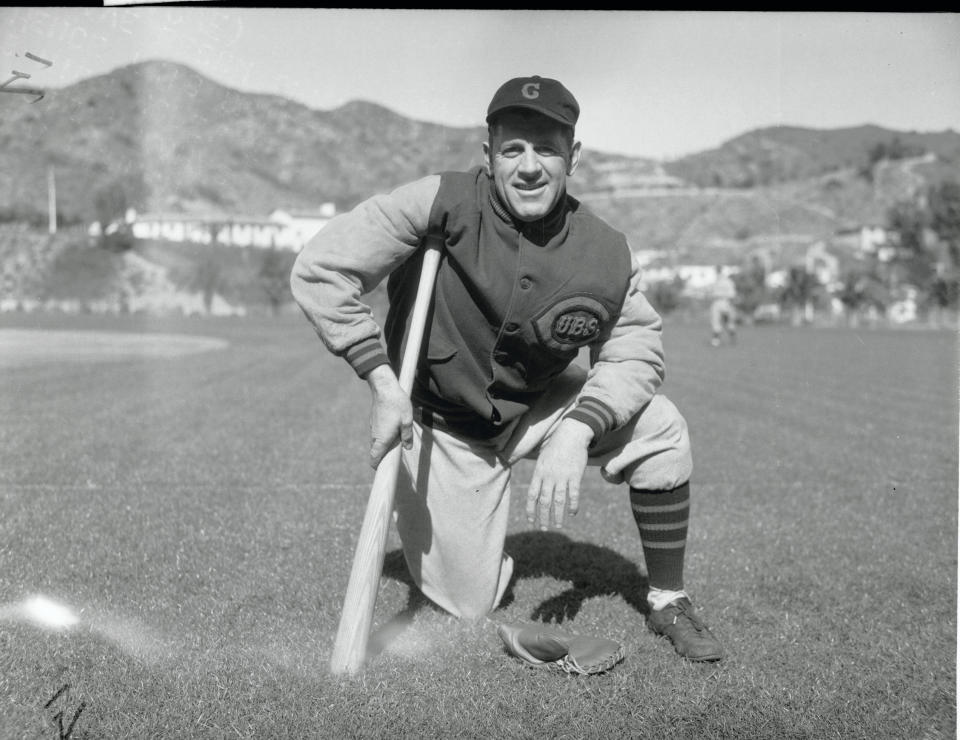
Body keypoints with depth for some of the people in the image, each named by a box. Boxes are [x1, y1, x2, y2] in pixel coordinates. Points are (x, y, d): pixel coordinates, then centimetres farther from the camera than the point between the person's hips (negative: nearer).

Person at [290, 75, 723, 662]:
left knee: (661, 427, -21)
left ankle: (668, 602, 0)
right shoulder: (441, 204, -24)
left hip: (535, 409, 2)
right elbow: (319, 270, -22)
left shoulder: (606, 253, -16)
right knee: (468, 603, -2)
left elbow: (635, 351, -9)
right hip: (438, 424, -2)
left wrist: (576, 431, -27)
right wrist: (382, 379, -27)